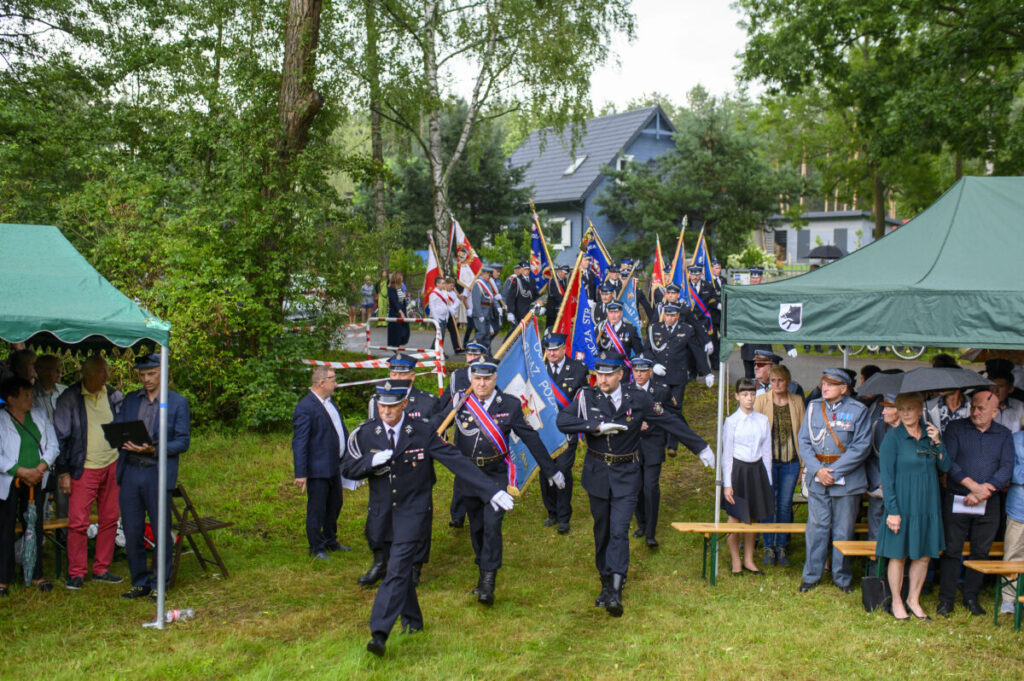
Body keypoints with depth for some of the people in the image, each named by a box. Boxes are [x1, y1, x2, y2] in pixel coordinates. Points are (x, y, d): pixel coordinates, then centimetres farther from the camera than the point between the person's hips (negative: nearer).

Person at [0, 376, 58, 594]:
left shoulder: (40, 414, 9)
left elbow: (52, 445, 7)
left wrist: (41, 468, -8)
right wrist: (22, 471, -17)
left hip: (36, 481, 4)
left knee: (35, 527, 8)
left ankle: (36, 574, 17)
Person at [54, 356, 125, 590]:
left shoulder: (114, 396, 7)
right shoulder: (69, 398, -3)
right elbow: (61, 437, -1)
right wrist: (63, 472, -4)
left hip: (112, 465, 4)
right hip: (84, 469, -4)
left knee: (110, 519, 7)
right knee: (78, 522, -5)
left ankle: (102, 569, 18)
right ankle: (76, 573, 8)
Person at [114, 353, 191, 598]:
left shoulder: (178, 402, 2)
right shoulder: (129, 400, 15)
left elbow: (183, 442, -2)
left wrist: (154, 449, -18)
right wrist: (124, 442, -10)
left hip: (158, 473, -4)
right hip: (129, 473, 4)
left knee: (161, 532, 2)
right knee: (132, 533, 6)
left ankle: (159, 584, 14)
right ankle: (140, 583, 20)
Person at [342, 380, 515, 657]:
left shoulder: (423, 432, -9)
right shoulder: (365, 434, -2)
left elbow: (457, 461, -11)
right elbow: (348, 468, 0)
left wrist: (492, 490, -17)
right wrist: (372, 462, -22)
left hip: (413, 511, -4)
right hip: (382, 512, 4)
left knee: (398, 569, -15)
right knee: (399, 567, 17)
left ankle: (379, 633, -19)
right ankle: (412, 620, 37)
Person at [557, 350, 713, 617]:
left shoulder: (637, 398, -5)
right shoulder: (587, 396, -5)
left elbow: (670, 421, 4)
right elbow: (562, 421, -18)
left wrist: (701, 447, 9)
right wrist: (598, 426, -26)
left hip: (626, 475, -2)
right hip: (597, 474, 2)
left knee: (619, 531, -12)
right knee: (602, 532, 10)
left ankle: (615, 592, -11)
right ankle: (606, 584, 24)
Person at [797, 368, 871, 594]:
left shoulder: (858, 410, -4)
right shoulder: (814, 407, 5)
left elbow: (861, 447, -9)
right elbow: (803, 441, 4)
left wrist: (834, 471, -13)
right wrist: (817, 469, -9)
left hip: (847, 479, -2)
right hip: (817, 479, 2)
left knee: (843, 530, 6)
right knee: (816, 527, 5)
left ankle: (842, 577, 21)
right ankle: (811, 575, 17)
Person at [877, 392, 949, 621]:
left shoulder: (931, 433, 6)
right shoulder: (893, 437, -8)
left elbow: (945, 467, 4)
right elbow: (887, 477, -10)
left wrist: (937, 442, -10)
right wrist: (892, 510, -15)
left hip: (928, 504, 4)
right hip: (902, 504, -4)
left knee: (924, 555, 10)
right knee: (898, 554, 3)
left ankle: (913, 600, 25)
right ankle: (897, 602, 18)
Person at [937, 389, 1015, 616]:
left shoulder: (1004, 435, 7)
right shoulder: (955, 428, 1)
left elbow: (1007, 469, -2)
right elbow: (948, 461, -8)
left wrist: (984, 491, -14)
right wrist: (973, 485, -17)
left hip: (988, 504, 2)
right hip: (956, 501, -2)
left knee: (981, 551, 7)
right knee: (952, 550, 0)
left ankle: (971, 597, 21)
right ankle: (946, 599, 9)